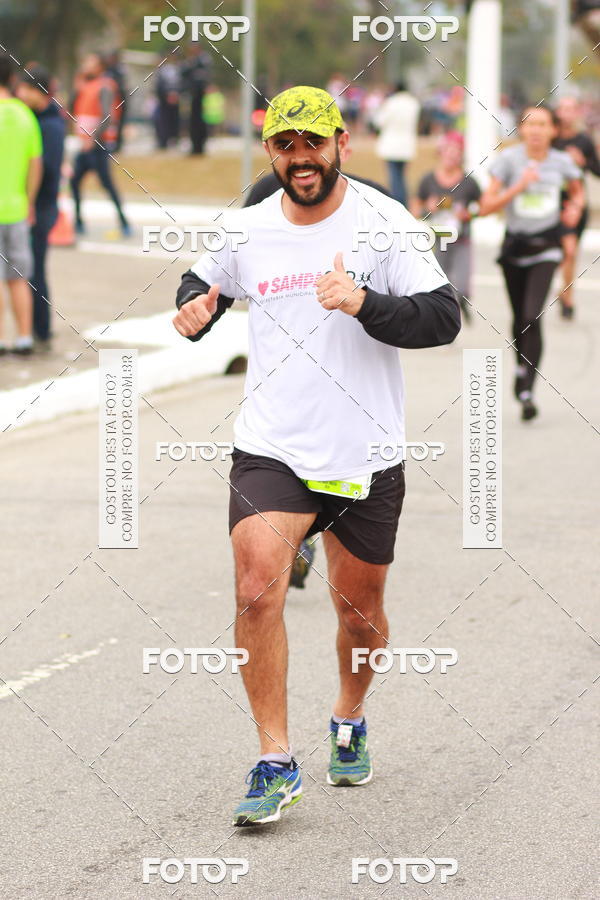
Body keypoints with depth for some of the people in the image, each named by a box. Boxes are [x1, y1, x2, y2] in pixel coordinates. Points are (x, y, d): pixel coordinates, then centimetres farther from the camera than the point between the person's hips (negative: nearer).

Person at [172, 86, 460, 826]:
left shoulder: (383, 222, -7)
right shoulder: (244, 231, 3)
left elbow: (443, 318, -13)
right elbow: (202, 286, 23)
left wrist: (366, 303, -29)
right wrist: (195, 309, -1)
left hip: (367, 458, -1)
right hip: (270, 451, 1)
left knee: (359, 610, 14)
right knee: (257, 589, -20)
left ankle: (349, 722, 44)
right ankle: (275, 764, -12)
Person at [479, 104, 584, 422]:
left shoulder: (562, 162, -1)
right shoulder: (509, 159, -7)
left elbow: (577, 191, 21)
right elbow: (486, 206, -12)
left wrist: (575, 208, 0)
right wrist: (519, 186, -22)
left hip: (546, 247, -1)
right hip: (514, 245, 1)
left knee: (532, 317, -16)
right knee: (519, 317, 14)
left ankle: (526, 391, -15)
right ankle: (522, 369, 41)